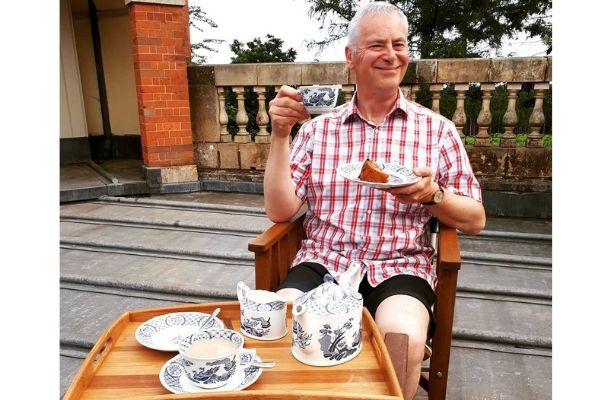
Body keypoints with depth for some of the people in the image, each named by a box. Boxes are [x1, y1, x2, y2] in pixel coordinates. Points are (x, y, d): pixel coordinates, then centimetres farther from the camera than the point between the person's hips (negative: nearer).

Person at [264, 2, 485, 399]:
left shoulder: (438, 129, 6)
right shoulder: (317, 128, 7)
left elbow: (476, 220, 6)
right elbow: (280, 211, 0)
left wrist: (433, 195, -15)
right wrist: (280, 135, -9)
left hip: (399, 267, 0)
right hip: (323, 261, 1)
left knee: (404, 337, -30)